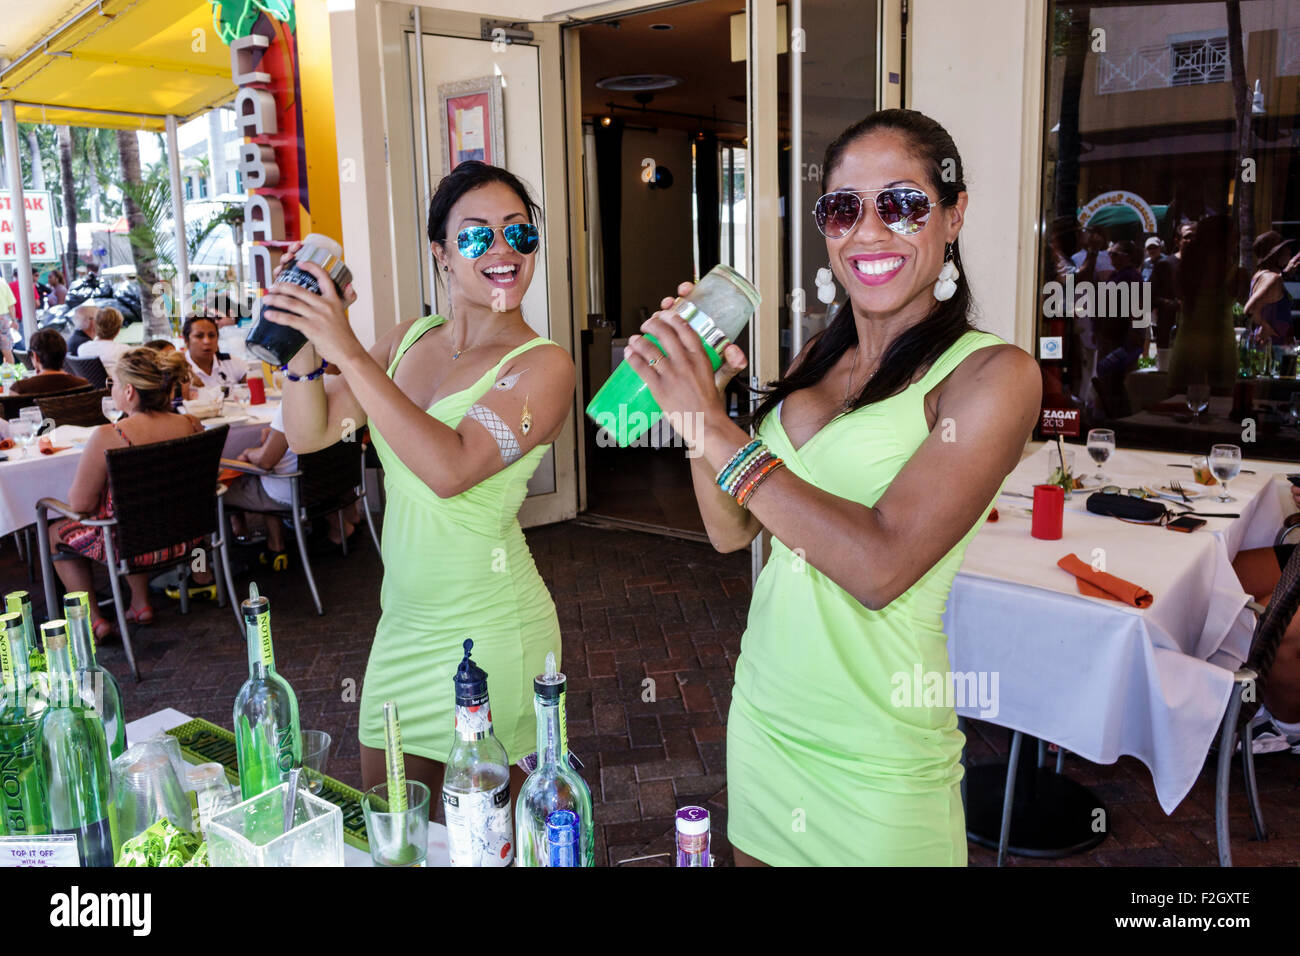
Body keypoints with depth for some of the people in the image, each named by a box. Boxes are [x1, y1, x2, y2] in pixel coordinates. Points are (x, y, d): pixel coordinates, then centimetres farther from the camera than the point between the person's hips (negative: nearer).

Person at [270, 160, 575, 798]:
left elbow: (450, 469, -29)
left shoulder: (542, 365, -14)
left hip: (486, 631, -6)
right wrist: (307, 343, -14)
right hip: (403, 618, 6)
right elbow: (308, 434, 3)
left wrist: (348, 352, -28)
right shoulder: (411, 338, 5)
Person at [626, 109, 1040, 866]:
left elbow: (880, 566, -26)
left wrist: (718, 431, -23)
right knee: (757, 855, 23)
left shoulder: (994, 373, -14)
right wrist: (698, 400, -10)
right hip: (763, 713, 6)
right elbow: (732, 532, 4)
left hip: (873, 763, -6)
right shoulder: (819, 359, 5)